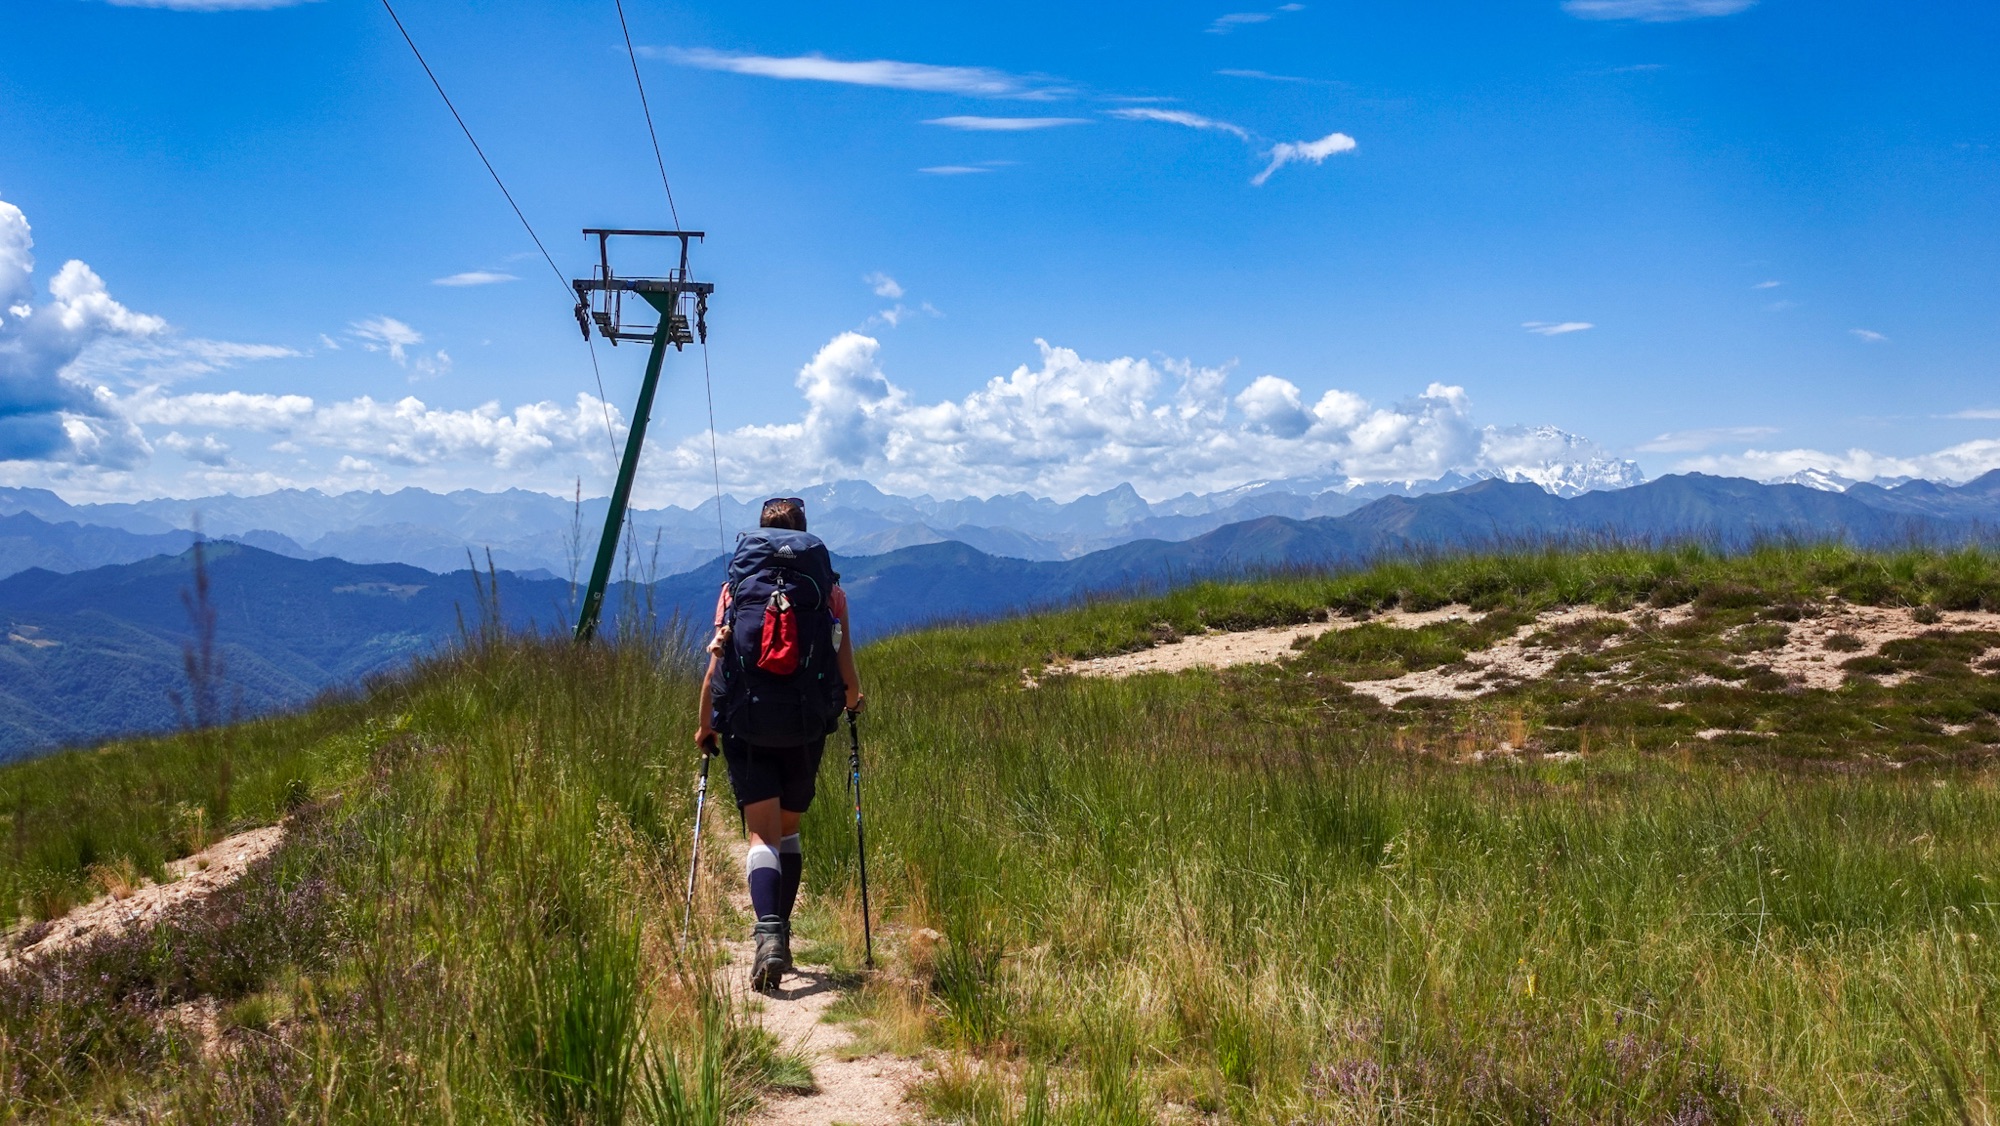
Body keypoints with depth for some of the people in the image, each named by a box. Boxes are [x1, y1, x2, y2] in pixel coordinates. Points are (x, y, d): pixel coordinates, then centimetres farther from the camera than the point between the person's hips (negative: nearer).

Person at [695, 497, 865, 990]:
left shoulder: (735, 585, 3)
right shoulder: (829, 588, 3)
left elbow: (716, 664, -1)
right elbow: (845, 667, 0)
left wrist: (705, 725, 13)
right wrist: (854, 699, 23)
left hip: (746, 726, -1)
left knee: (762, 833, -3)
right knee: (788, 829, 18)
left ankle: (768, 933, -23)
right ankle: (781, 933, 22)